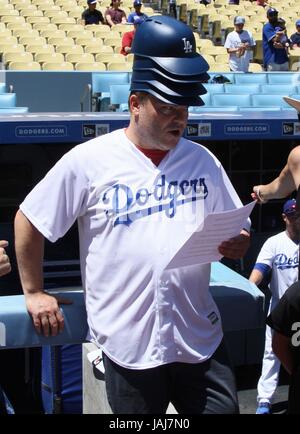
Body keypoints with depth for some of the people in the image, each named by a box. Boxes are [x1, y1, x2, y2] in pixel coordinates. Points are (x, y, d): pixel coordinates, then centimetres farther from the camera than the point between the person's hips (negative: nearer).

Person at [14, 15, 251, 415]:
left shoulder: (202, 161, 7)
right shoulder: (88, 161, -5)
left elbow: (237, 234, 13)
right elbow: (28, 221, 2)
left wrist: (236, 244, -9)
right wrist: (34, 292, 3)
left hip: (201, 339, 3)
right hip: (127, 345, -3)